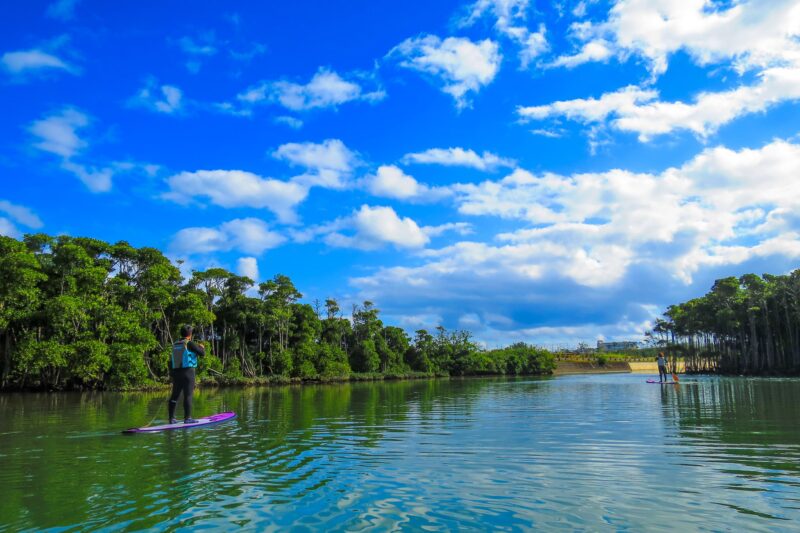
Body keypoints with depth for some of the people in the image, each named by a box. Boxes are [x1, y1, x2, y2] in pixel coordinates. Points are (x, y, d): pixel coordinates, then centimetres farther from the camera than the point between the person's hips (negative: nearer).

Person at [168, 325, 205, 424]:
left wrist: (171, 374, 25)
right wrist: (202, 347, 14)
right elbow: (202, 353, -7)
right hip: (188, 372, -7)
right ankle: (187, 418, -7)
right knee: (188, 395, -6)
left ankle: (171, 418, 12)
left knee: (174, 396, 9)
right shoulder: (190, 343, -8)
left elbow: (171, 361, 18)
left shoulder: (175, 345, 13)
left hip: (176, 372, 7)